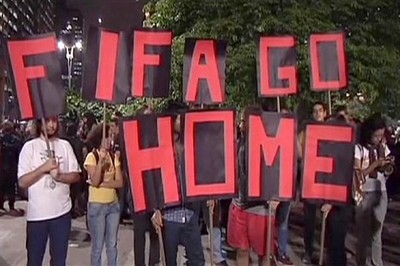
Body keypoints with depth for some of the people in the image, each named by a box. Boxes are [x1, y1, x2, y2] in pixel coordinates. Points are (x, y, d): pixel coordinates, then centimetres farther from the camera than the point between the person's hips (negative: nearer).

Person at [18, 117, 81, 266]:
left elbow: (76, 176, 1)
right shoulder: (30, 147, -4)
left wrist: (58, 176, -16)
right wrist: (44, 168, -18)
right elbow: (22, 182, -8)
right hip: (37, 214, -2)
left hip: (62, 212, 2)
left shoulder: (65, 145, 3)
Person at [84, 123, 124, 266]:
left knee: (112, 244, 12)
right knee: (98, 246, 3)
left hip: (113, 204, 4)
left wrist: (102, 183, -14)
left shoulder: (114, 156, 4)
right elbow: (95, 181, -20)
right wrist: (101, 160, -25)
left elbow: (120, 182, -2)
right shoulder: (91, 157, -8)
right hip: (96, 206, -4)